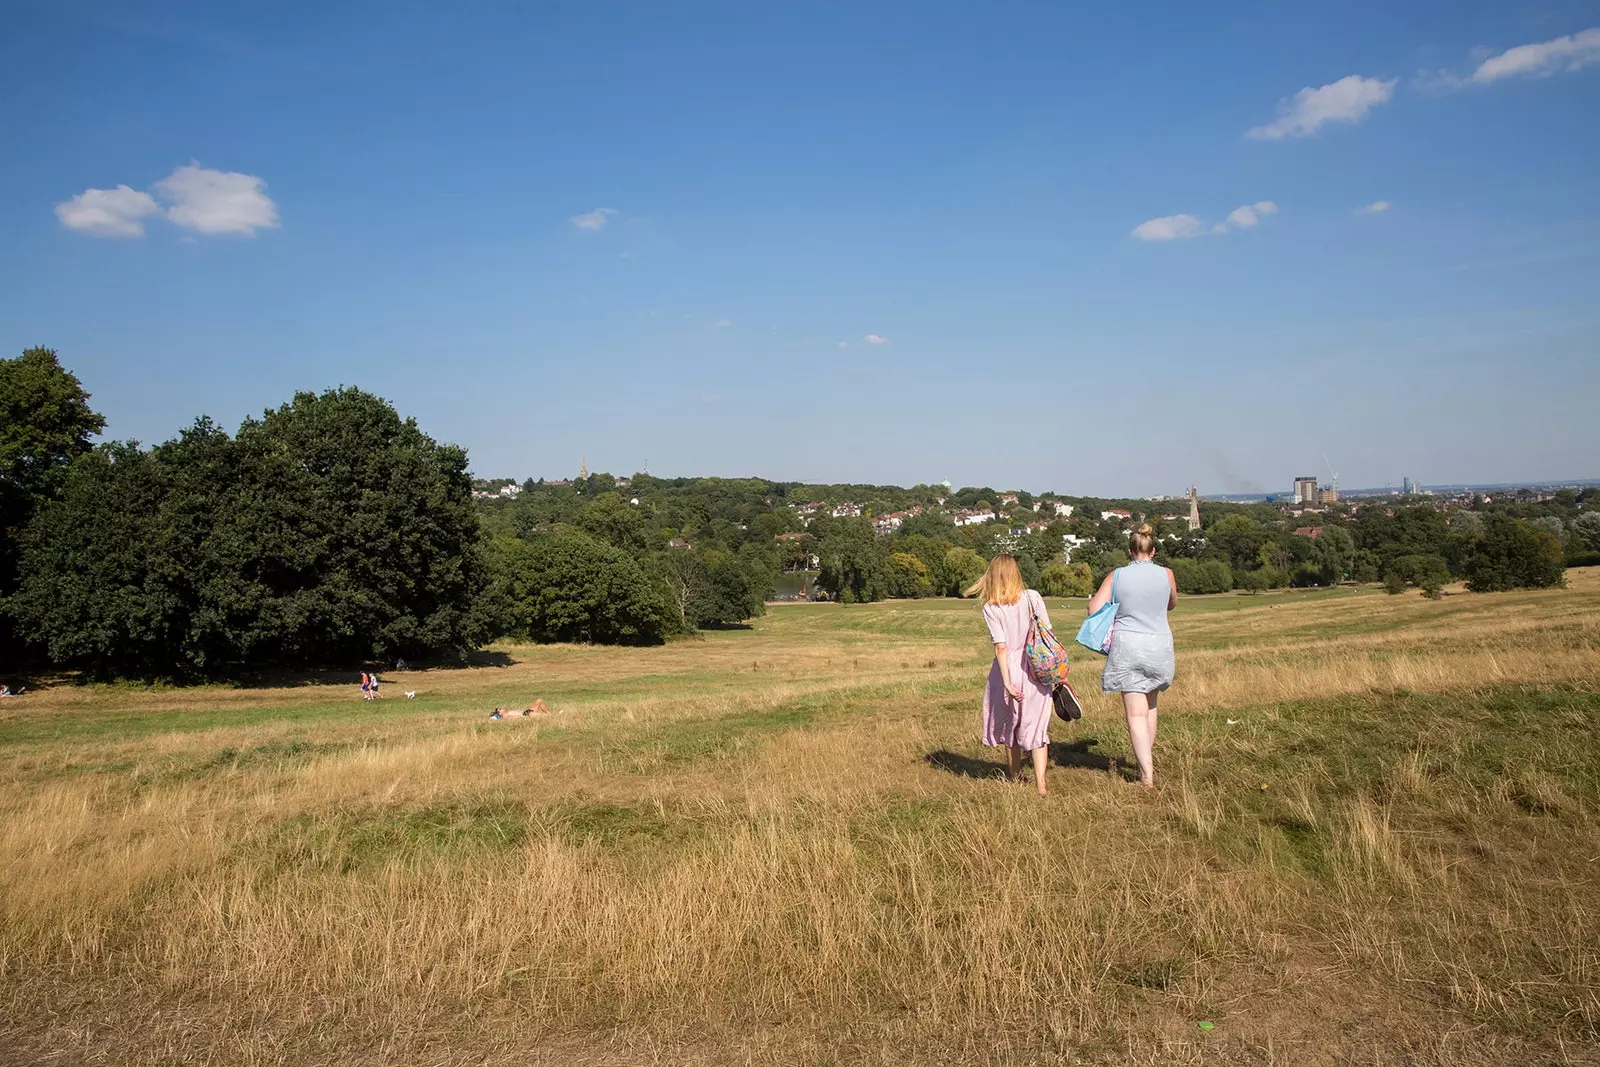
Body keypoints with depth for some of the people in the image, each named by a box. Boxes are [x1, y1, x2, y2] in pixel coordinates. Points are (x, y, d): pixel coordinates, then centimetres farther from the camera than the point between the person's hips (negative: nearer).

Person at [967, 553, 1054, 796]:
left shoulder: (991, 609, -9)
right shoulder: (1032, 598, -4)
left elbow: (1001, 648, -13)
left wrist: (1007, 682, -12)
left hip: (1009, 669, -1)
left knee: (1010, 723, 18)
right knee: (1036, 726, 5)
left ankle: (1014, 776, 35)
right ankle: (1040, 783, -6)